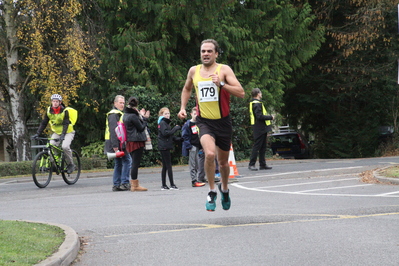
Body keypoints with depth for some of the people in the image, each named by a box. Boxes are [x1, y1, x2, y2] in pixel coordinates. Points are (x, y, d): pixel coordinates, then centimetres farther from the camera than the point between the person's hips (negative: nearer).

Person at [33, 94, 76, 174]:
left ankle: (71, 164, -9)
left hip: (68, 132, -4)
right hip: (56, 132, 4)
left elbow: (66, 124, -27)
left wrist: (62, 135, -41)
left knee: (65, 146, -28)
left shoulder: (64, 111, -19)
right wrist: (37, 134, -18)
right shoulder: (49, 111, -7)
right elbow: (43, 123, -7)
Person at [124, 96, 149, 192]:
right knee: (136, 163, -7)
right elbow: (141, 128, -10)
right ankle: (135, 185, -6)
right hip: (137, 141, -9)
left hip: (130, 141, 9)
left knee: (134, 163, 14)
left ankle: (133, 184, 17)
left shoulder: (126, 115, 12)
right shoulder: (133, 116, -15)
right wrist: (144, 118, 2)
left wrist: (141, 116, 19)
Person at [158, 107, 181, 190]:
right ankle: (172, 185, -11)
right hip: (164, 146, -10)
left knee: (165, 166, 9)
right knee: (168, 165, -10)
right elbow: (165, 133, -23)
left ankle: (164, 185, 11)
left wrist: (176, 138, 7)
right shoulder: (162, 123, -10)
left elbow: (169, 135, 21)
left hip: (164, 147, 10)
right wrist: (175, 129, -19)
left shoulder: (165, 123, 19)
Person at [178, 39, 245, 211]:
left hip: (223, 121, 0)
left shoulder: (224, 70, -6)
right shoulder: (194, 71, 5)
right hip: (204, 121, 0)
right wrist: (183, 107, 13)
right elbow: (187, 89, 26)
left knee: (223, 162, 13)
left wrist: (221, 84, -25)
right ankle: (212, 192, -8)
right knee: (210, 154, -26)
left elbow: (241, 93, -15)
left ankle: (224, 189, 43)